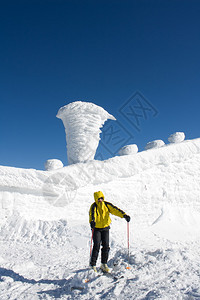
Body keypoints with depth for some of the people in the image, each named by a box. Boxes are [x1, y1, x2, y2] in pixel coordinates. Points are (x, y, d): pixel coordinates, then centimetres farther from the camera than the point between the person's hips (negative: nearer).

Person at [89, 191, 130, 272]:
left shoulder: (107, 205, -2)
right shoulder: (94, 206, -12)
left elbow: (115, 210, -12)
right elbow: (92, 214, -30)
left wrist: (124, 215, -27)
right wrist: (92, 222, -52)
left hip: (105, 227, 3)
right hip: (96, 228, -3)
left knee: (106, 246, 3)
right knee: (96, 246, -7)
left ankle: (104, 264, 19)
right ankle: (93, 264, 8)